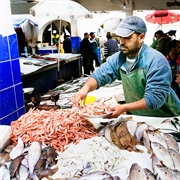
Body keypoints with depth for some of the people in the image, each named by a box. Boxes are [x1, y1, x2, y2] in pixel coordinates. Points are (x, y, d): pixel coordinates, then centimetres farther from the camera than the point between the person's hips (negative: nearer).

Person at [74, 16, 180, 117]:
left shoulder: (156, 61, -22)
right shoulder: (118, 58, -4)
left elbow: (155, 98, -26)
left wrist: (124, 108, -34)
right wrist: (86, 88, -25)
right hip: (135, 117, 4)